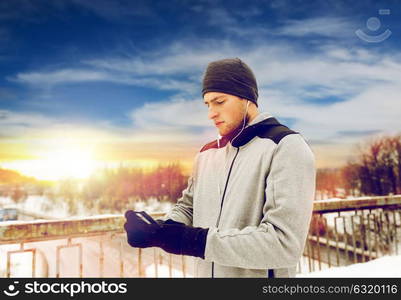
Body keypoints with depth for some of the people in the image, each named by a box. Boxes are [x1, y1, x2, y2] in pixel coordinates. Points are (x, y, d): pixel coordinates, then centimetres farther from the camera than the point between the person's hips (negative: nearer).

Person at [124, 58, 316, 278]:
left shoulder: (287, 148, -18)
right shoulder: (207, 153, 4)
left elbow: (284, 242, -25)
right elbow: (187, 208, 11)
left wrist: (195, 241, -27)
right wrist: (160, 230, -11)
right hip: (205, 272, 6)